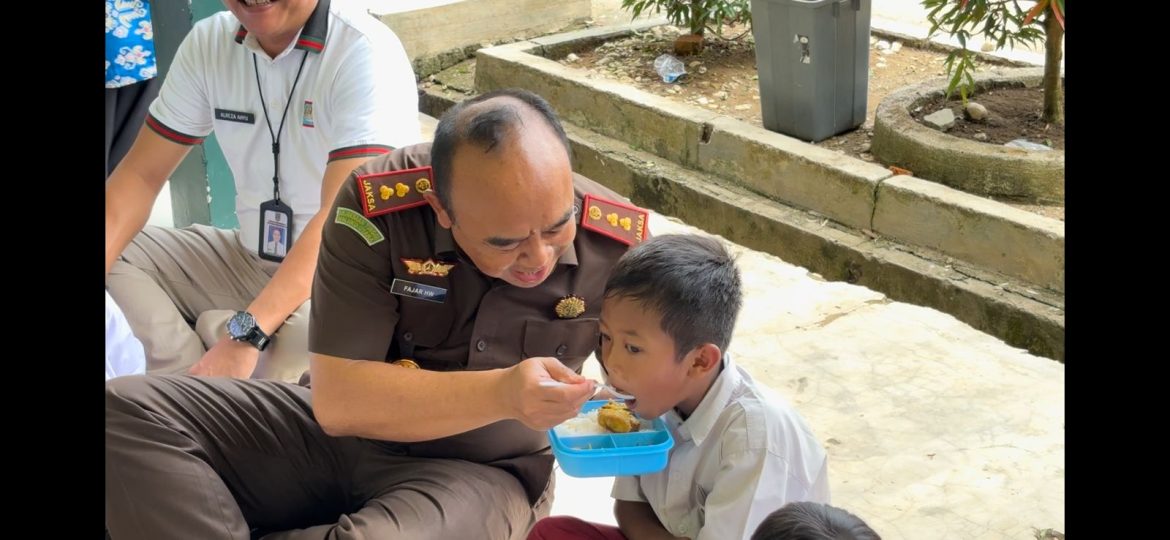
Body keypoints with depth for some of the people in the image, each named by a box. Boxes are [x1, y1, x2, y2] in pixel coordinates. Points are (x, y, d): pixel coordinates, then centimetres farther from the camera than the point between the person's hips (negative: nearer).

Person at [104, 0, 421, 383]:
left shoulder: (366, 52, -19)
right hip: (250, 261, 7)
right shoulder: (208, 43, 0)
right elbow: (141, 175, 2)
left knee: (308, 333, -37)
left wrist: (246, 333, -36)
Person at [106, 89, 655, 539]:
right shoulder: (377, 207, -22)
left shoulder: (618, 243, -18)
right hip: (342, 436, 2)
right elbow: (338, 400, -23)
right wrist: (501, 395, -35)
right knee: (127, 410, -13)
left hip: (481, 474, -1)